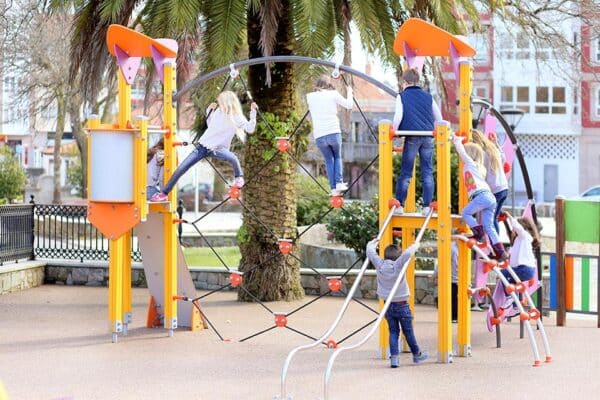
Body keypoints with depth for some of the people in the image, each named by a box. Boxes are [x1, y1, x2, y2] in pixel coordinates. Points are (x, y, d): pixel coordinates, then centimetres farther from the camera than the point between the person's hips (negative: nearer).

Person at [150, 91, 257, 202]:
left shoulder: (237, 117, -10)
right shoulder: (218, 111, 2)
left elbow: (250, 129, -22)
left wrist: (253, 112, -25)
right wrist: (209, 111, 11)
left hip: (218, 148, -4)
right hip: (203, 145, 4)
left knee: (232, 158, -38)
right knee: (180, 170, -2)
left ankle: (239, 178, -5)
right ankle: (163, 193, 11)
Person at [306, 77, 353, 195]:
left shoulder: (310, 97, 9)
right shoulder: (333, 94, 5)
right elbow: (349, 105, 12)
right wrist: (349, 93, 30)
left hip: (319, 136, 1)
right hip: (334, 133, -1)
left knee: (329, 160, 16)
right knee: (337, 157, 20)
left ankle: (333, 188, 5)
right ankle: (339, 183, 3)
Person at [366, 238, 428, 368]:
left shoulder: (379, 265, -8)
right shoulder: (398, 265, -17)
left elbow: (370, 251, -1)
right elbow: (408, 253, -27)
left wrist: (373, 242, 19)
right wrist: (415, 245, -8)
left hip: (388, 305, 3)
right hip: (402, 305, -3)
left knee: (393, 332, 9)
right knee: (408, 332, 11)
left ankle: (394, 358, -1)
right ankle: (417, 355, 27)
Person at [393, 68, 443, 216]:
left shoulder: (402, 96, 5)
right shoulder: (428, 96, 14)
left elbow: (398, 116, -5)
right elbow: (439, 117, 17)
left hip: (412, 138, -3)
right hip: (428, 138, 3)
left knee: (405, 173, 2)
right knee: (427, 173, 5)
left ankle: (399, 205, -1)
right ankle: (427, 206, 0)